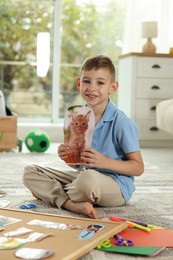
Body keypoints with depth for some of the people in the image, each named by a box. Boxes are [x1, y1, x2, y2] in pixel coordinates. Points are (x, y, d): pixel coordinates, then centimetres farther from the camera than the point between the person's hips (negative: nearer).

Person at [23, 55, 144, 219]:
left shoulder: (122, 123, -16)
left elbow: (138, 167, -13)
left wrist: (105, 162, -27)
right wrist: (67, 155, -10)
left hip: (117, 186, -7)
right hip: (83, 175, 7)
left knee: (88, 179, -42)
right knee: (30, 172, 0)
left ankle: (49, 192, -8)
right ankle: (73, 204, -21)